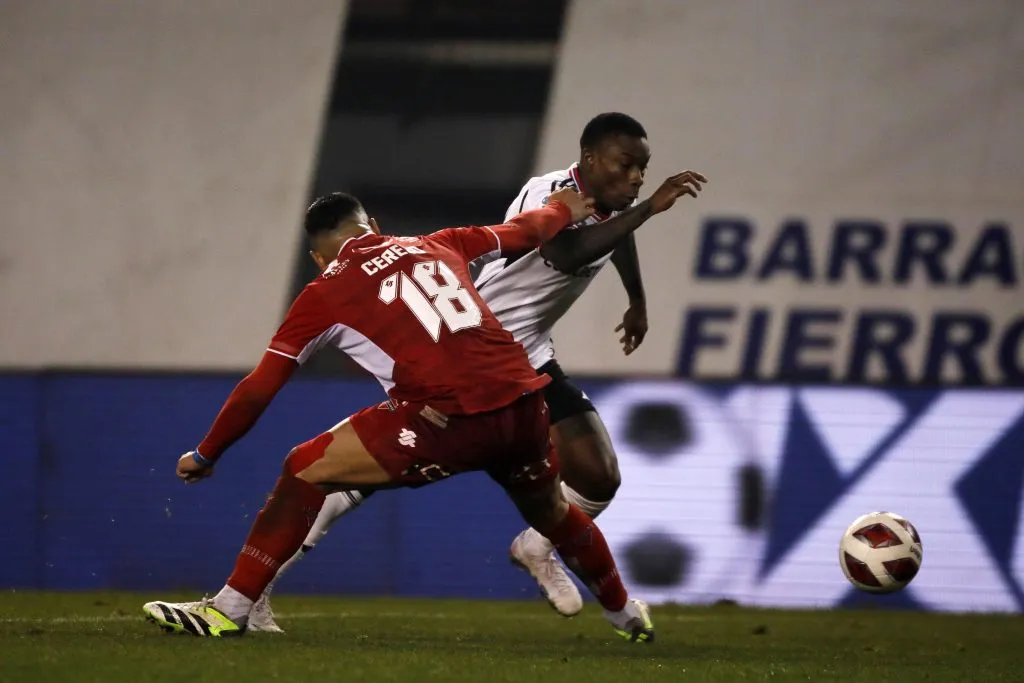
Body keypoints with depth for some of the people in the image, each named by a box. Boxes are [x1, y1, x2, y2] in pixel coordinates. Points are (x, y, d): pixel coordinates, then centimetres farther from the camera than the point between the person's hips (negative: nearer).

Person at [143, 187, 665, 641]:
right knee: (550, 511, 34)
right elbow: (522, 232, 38)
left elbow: (258, 391, 12)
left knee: (305, 471, 6)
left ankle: (229, 610, 0)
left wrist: (205, 456, 25)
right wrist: (565, 209, 60)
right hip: (524, 403, 5)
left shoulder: (324, 294, 10)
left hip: (452, 420, -5)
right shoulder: (437, 246, 21)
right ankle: (627, 615, 54)